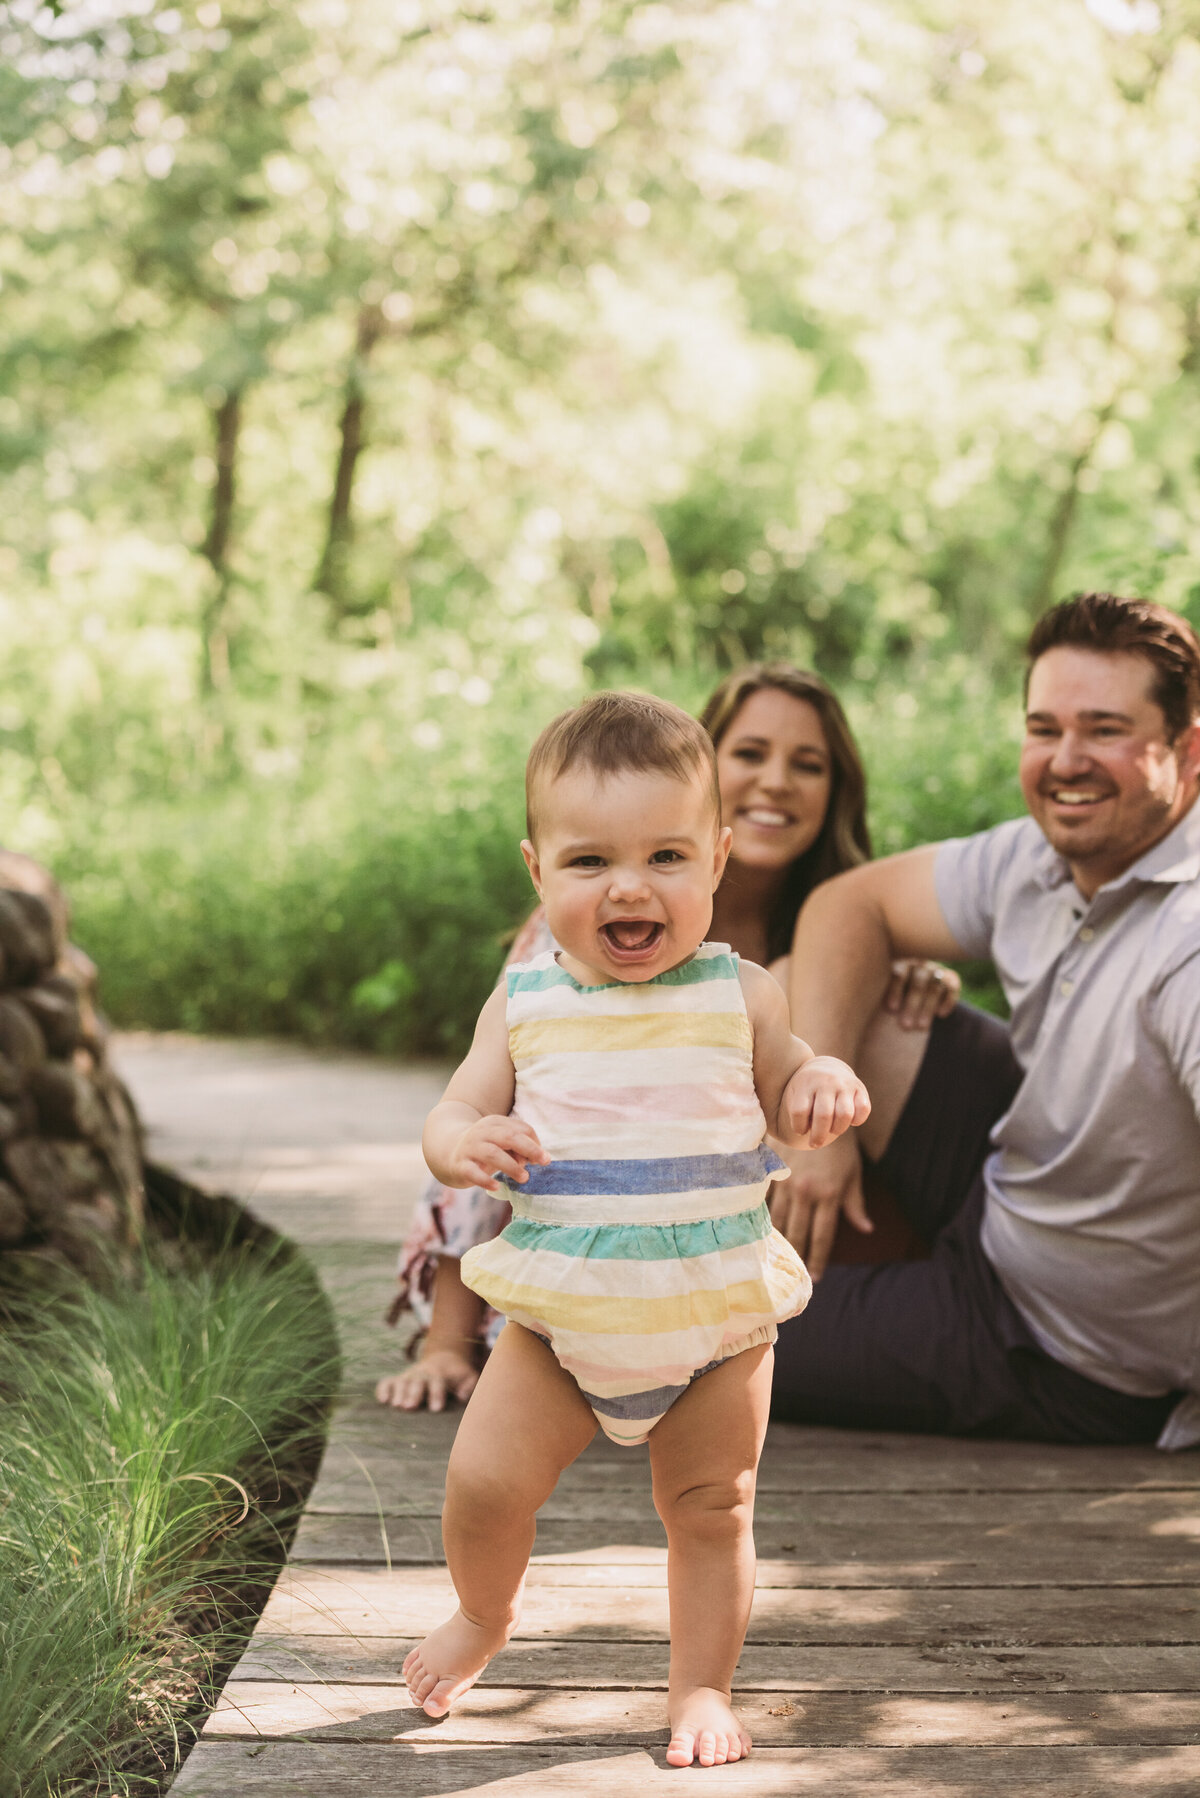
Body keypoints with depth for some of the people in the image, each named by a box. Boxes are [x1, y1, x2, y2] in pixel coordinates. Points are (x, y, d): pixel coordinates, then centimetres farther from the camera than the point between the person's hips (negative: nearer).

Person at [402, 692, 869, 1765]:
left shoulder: (740, 994, -5)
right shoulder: (525, 1003, -3)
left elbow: (786, 1109, 8)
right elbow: (452, 1121, 2)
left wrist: (823, 1082, -16)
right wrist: (467, 1144, -23)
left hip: (719, 1318, 0)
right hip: (562, 1317, 1)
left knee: (711, 1508, 8)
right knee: (483, 1484, -3)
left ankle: (702, 1686, 29)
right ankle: (485, 1613, 28)